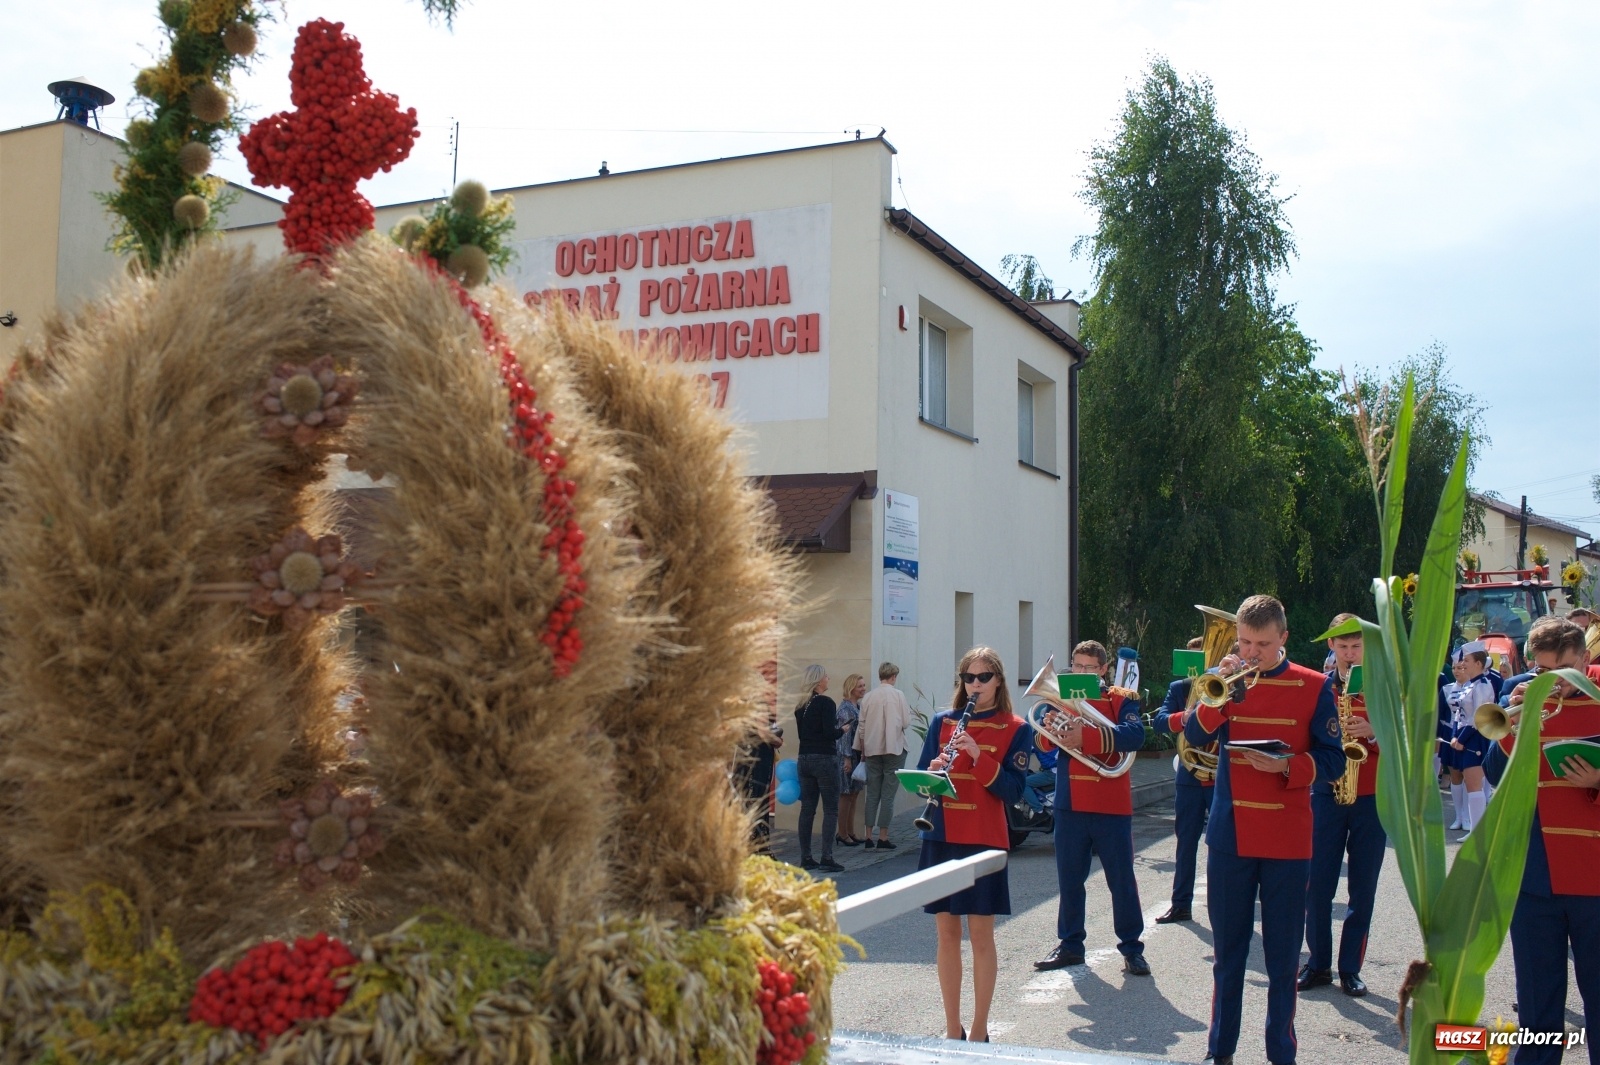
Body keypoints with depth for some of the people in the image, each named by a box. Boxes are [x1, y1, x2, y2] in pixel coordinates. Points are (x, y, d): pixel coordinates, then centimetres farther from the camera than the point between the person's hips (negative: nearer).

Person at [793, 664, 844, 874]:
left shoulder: (801, 706, 11)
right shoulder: (826, 703, -12)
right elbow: (830, 733, -17)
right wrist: (843, 729, 1)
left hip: (804, 759, 7)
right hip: (824, 759, -7)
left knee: (807, 809, 9)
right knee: (830, 810, -2)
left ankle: (806, 858, 11)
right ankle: (827, 858, -7)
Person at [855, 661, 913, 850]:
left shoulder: (868, 697, 2)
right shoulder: (897, 695, -8)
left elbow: (861, 726, 6)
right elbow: (906, 723, -8)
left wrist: (862, 749, 17)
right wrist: (908, 712, 13)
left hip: (872, 750, 4)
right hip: (894, 749, -3)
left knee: (872, 794, 9)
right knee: (888, 795, 1)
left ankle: (869, 838, 7)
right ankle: (883, 838, 0)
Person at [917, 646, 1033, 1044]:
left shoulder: (1016, 729, 0)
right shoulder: (942, 722, 8)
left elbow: (1013, 791, -9)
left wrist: (978, 755, -20)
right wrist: (932, 772, -16)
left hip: (984, 841, -3)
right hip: (941, 838, 3)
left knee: (980, 935, 1)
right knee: (947, 933, 8)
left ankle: (979, 1031, 12)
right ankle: (952, 1029, 17)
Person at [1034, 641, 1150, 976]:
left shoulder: (1121, 699, -2)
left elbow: (1135, 735, -20)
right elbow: (1041, 741, 2)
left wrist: (1087, 737, -31)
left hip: (1111, 806, -3)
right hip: (1069, 805, 4)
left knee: (1121, 880, 3)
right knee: (1069, 879, 10)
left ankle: (1131, 948, 12)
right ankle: (1070, 944, 21)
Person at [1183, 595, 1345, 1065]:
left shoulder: (1315, 686, 0)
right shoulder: (1225, 678, 4)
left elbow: (1332, 761, -2)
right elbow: (1194, 735, -10)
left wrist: (1286, 766, -19)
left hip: (1288, 840, -1)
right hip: (1230, 836, 2)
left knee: (1283, 954, 7)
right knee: (1227, 950, 11)